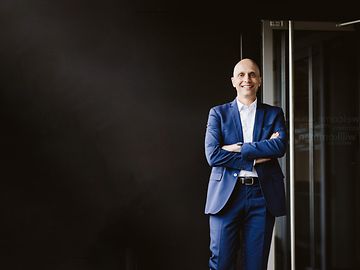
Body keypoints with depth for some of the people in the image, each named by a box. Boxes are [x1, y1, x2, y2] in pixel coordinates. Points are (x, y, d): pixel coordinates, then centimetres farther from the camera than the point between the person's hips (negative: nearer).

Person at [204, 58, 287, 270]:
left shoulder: (274, 114, 12)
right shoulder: (218, 113, 8)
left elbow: (280, 147, -8)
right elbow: (213, 155, -5)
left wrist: (238, 148, -10)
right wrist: (256, 159, -9)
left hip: (263, 196, 1)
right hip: (227, 194, -1)